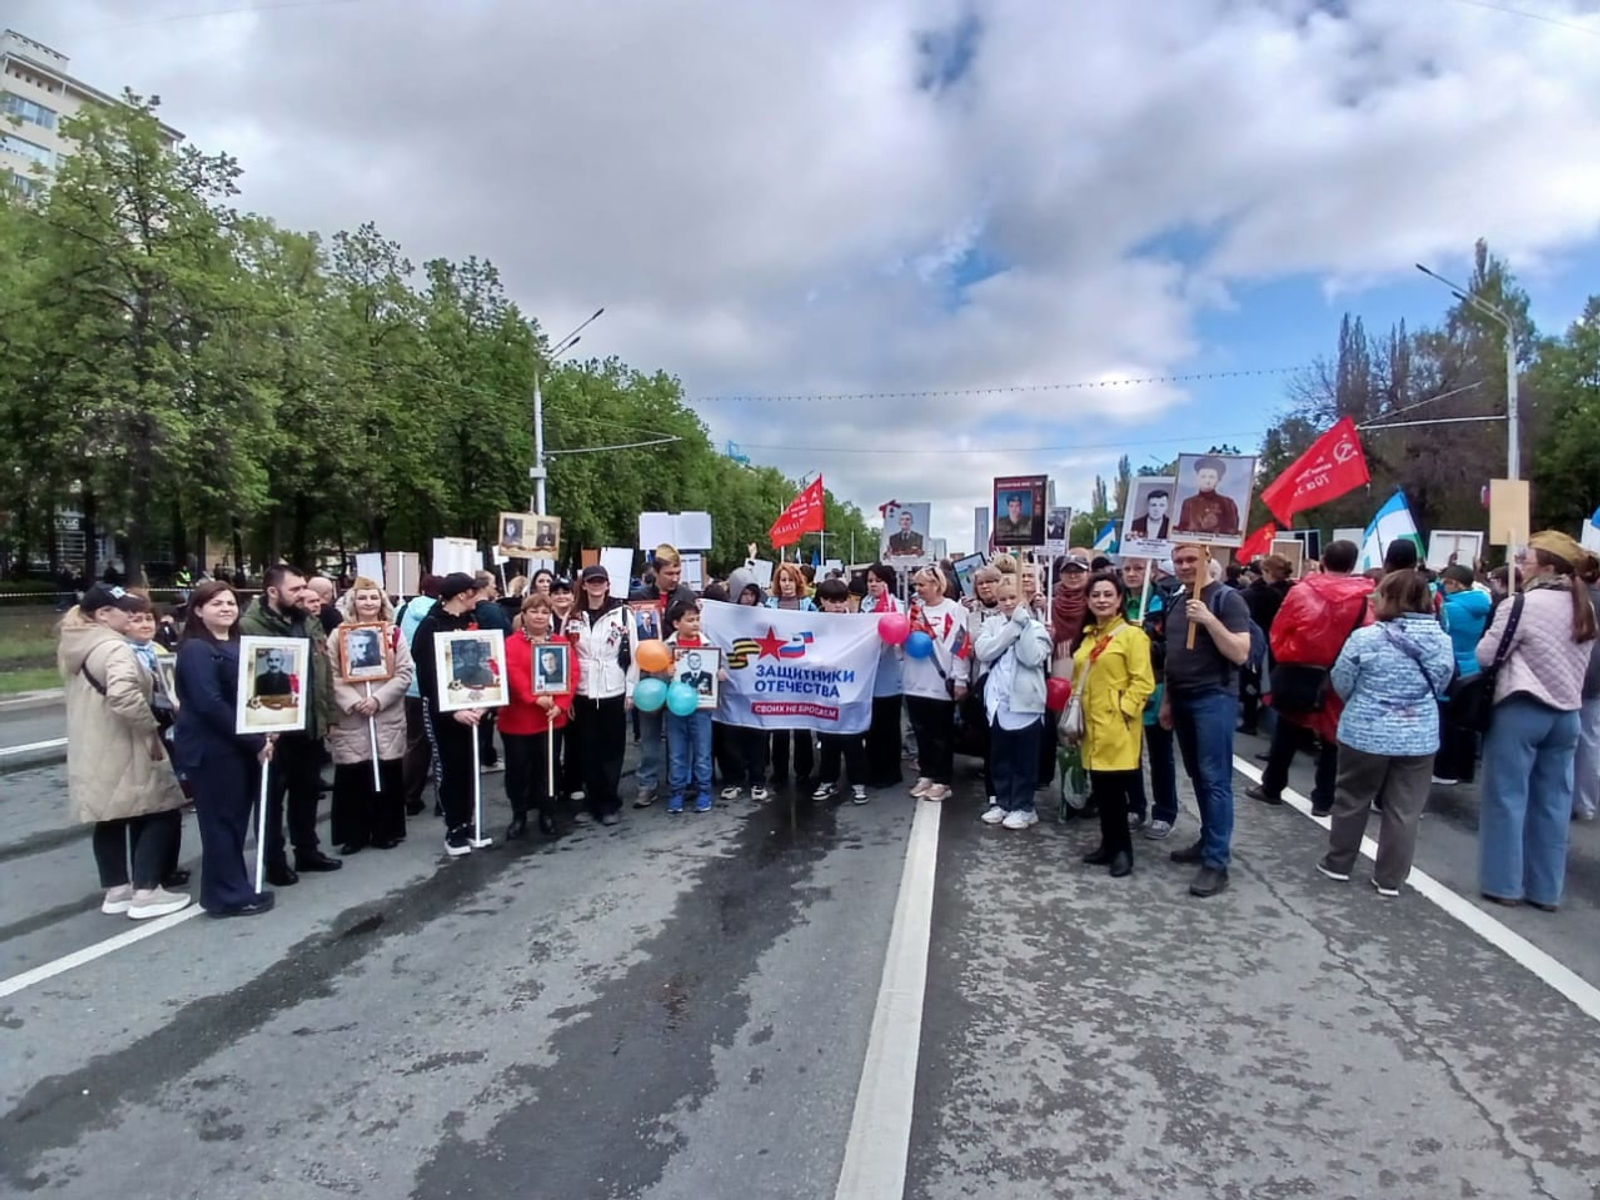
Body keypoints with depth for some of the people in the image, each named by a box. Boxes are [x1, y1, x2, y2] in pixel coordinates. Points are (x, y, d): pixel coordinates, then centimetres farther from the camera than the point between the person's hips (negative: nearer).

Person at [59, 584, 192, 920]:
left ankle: (116, 890, 27)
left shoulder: (75, 647, 12)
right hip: (122, 752, -10)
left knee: (110, 820, 18)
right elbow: (123, 696, -37)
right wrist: (151, 728, -23)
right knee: (162, 813, 0)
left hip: (91, 753, 10)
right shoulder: (114, 648, -21)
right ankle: (145, 893, 1)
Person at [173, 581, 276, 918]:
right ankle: (229, 896, 9)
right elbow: (210, 704, -21)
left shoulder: (238, 646, 15)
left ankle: (234, 888, 24)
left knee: (236, 819, 14)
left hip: (243, 746, 8)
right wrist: (255, 741, -20)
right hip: (212, 749, -8)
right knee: (221, 821, 0)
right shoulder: (195, 649, -13)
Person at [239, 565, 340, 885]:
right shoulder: (250, 625, -13)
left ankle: (307, 851, 30)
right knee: (273, 795, 6)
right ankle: (274, 861, 18)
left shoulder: (309, 621, 10)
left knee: (307, 790, 17)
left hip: (310, 722, 7)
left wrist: (326, 714, 11)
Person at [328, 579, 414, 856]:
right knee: (352, 778, 3)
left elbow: (405, 673, -2)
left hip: (388, 718, 1)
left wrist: (378, 699, -13)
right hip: (350, 720, 0)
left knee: (388, 777, 6)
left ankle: (386, 831, 18)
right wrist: (353, 701, -17)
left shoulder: (394, 633, 5)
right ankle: (353, 834, 16)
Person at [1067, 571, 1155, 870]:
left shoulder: (1132, 635, -7)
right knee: (1100, 789, 11)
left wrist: (1122, 709, -17)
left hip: (1118, 727, -7)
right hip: (1092, 725, 7)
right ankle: (1109, 844, 22)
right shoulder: (1087, 636, 15)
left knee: (1115, 789, -5)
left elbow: (1143, 682, -12)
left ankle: (1122, 849, 8)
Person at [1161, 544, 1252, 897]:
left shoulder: (1227, 599, -9)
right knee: (1197, 776, 13)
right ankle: (1207, 840, 24)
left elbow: (1240, 654, -17)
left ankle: (1216, 862, -3)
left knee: (1215, 780, -6)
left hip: (1214, 698, -7)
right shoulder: (1178, 602, 13)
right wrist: (1167, 700, 17)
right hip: (1182, 699, 7)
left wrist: (1209, 619, -25)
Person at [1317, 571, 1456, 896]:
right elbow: (1440, 685, 10)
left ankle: (1338, 863, 25)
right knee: (1405, 810, 11)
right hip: (1419, 737, 3)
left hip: (1365, 733, -2)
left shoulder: (1365, 637, -15)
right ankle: (1390, 878, 18)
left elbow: (1341, 684, -5)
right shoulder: (1442, 641, -4)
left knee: (1352, 800, 14)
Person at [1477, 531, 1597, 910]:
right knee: (1554, 802, 11)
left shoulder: (1523, 604, -15)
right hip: (1567, 713, 7)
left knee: (1508, 797, 3)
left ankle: (1503, 884, 9)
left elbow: (1486, 655, -11)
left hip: (1521, 710, -7)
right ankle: (1546, 889, 19)